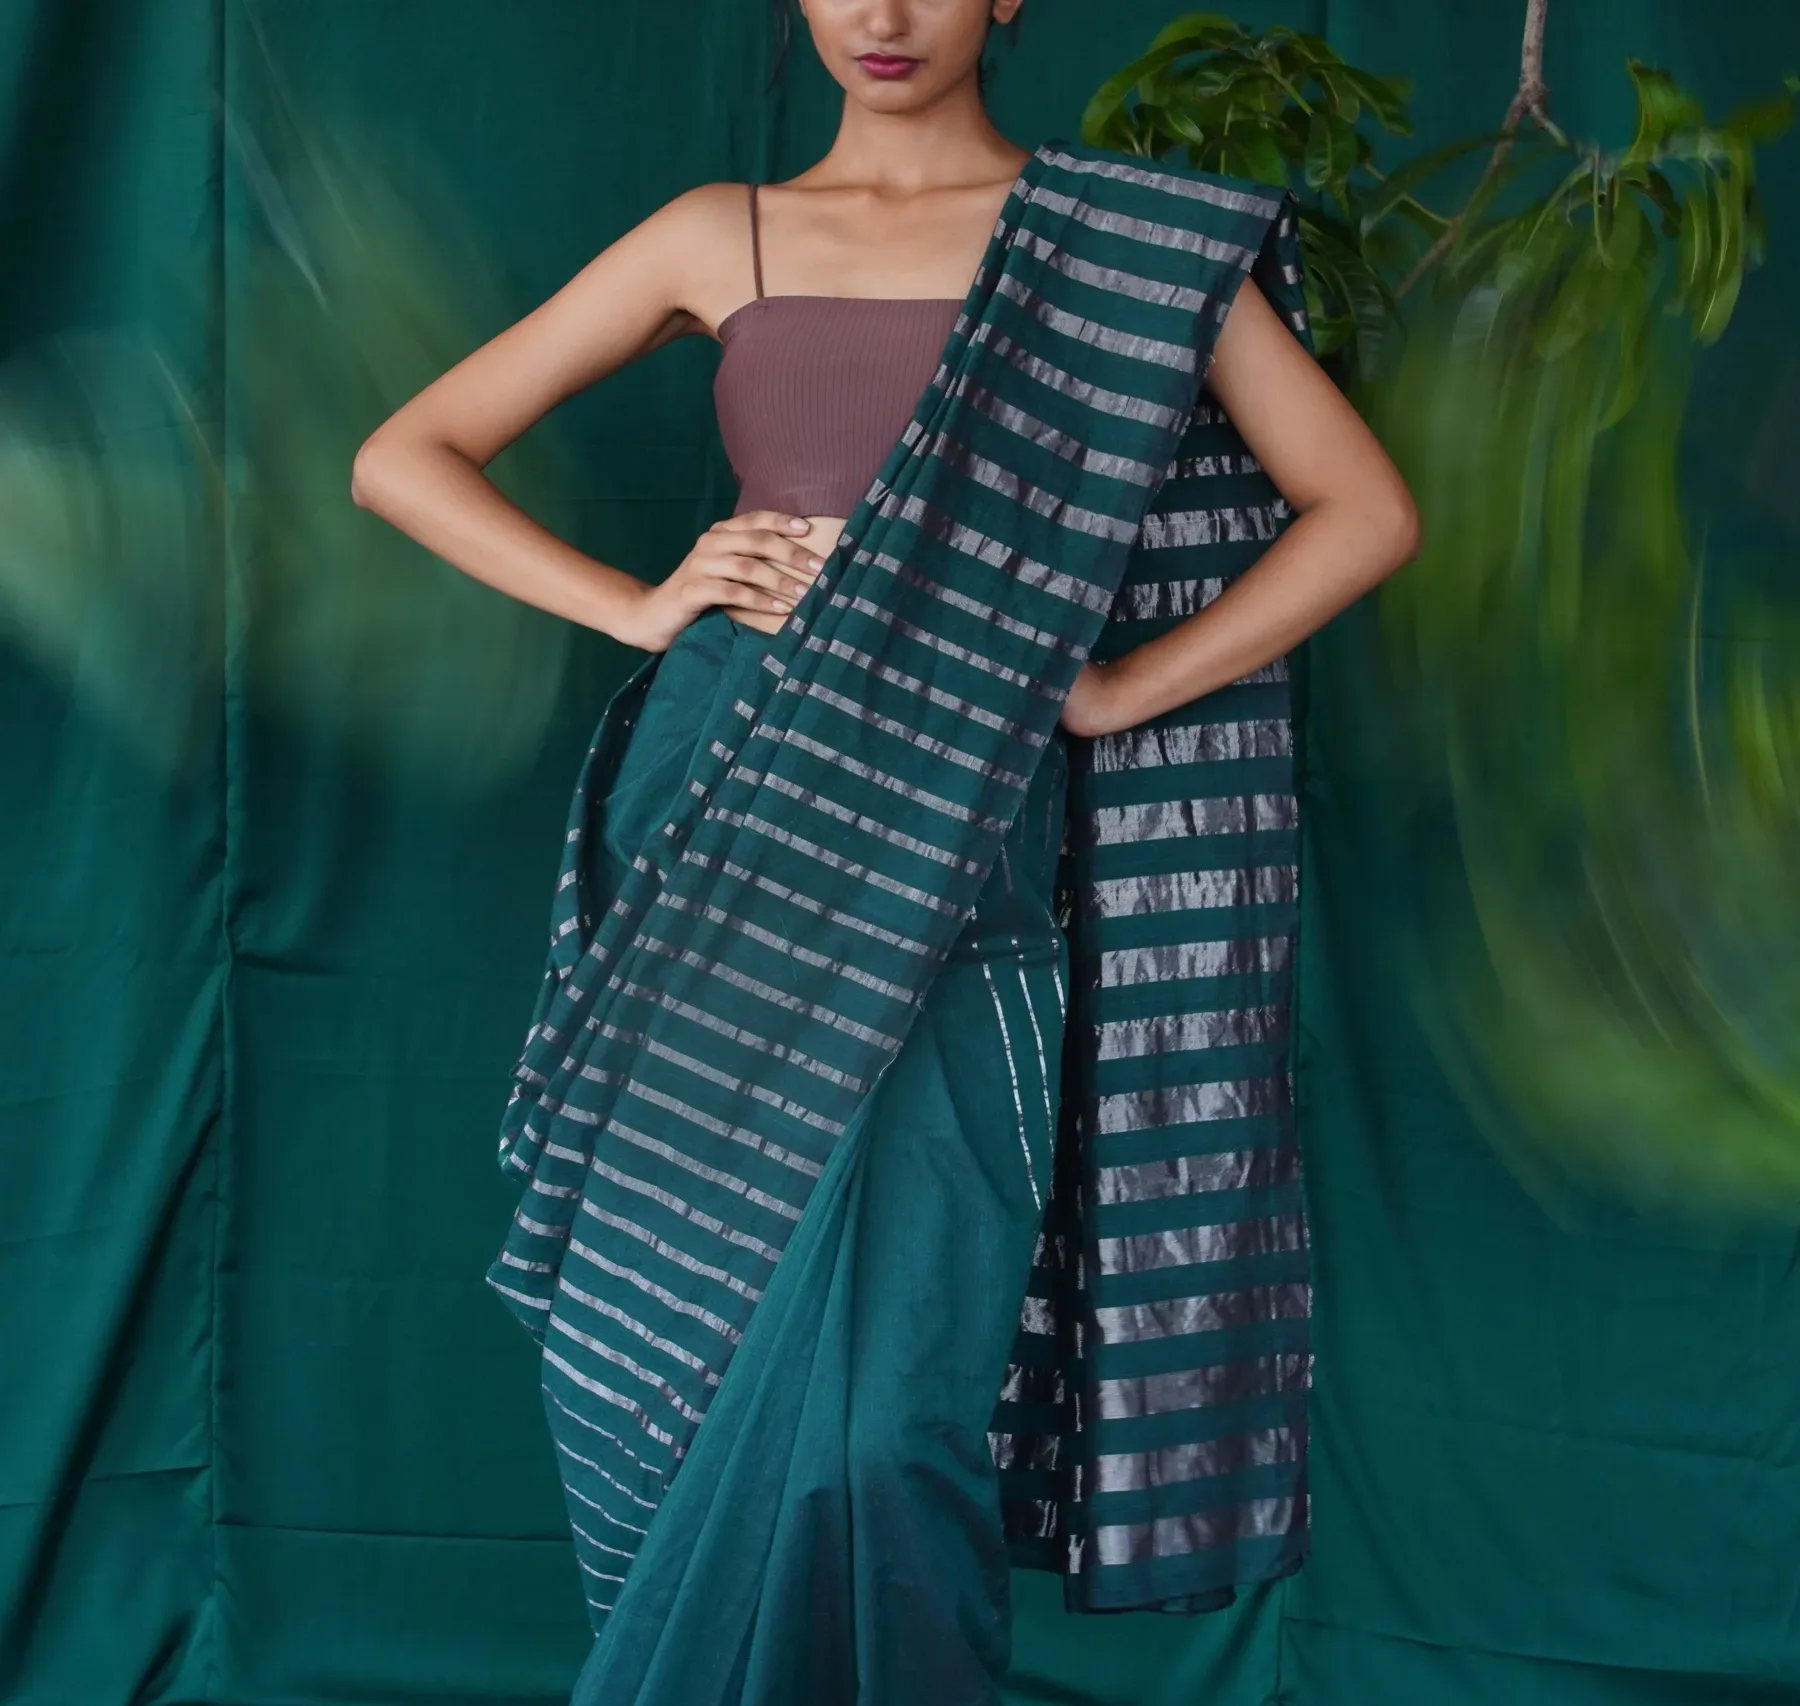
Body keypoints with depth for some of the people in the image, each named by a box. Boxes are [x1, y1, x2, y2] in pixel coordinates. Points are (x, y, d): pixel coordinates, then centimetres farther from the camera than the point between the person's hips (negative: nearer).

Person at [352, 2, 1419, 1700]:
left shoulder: (1125, 238, 7)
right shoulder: (722, 236, 12)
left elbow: (1362, 508, 6)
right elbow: (404, 458, 13)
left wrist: (1114, 688, -1)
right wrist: (636, 603, 1)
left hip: (953, 847, -2)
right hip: (720, 835, 3)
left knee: (874, 1400, -11)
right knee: (652, 1355, 5)